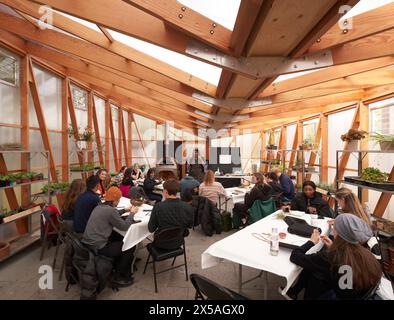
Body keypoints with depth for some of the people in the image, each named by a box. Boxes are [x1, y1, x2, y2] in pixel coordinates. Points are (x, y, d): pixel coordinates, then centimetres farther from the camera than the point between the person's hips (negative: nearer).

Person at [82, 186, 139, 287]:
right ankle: (118, 277, 16)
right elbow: (124, 226, -13)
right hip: (97, 247, -9)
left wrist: (125, 210, 18)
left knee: (120, 238, 24)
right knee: (130, 247, 3)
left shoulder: (100, 206, 6)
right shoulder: (110, 210, -21)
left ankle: (118, 266, 36)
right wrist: (132, 213, -1)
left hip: (88, 242, 9)